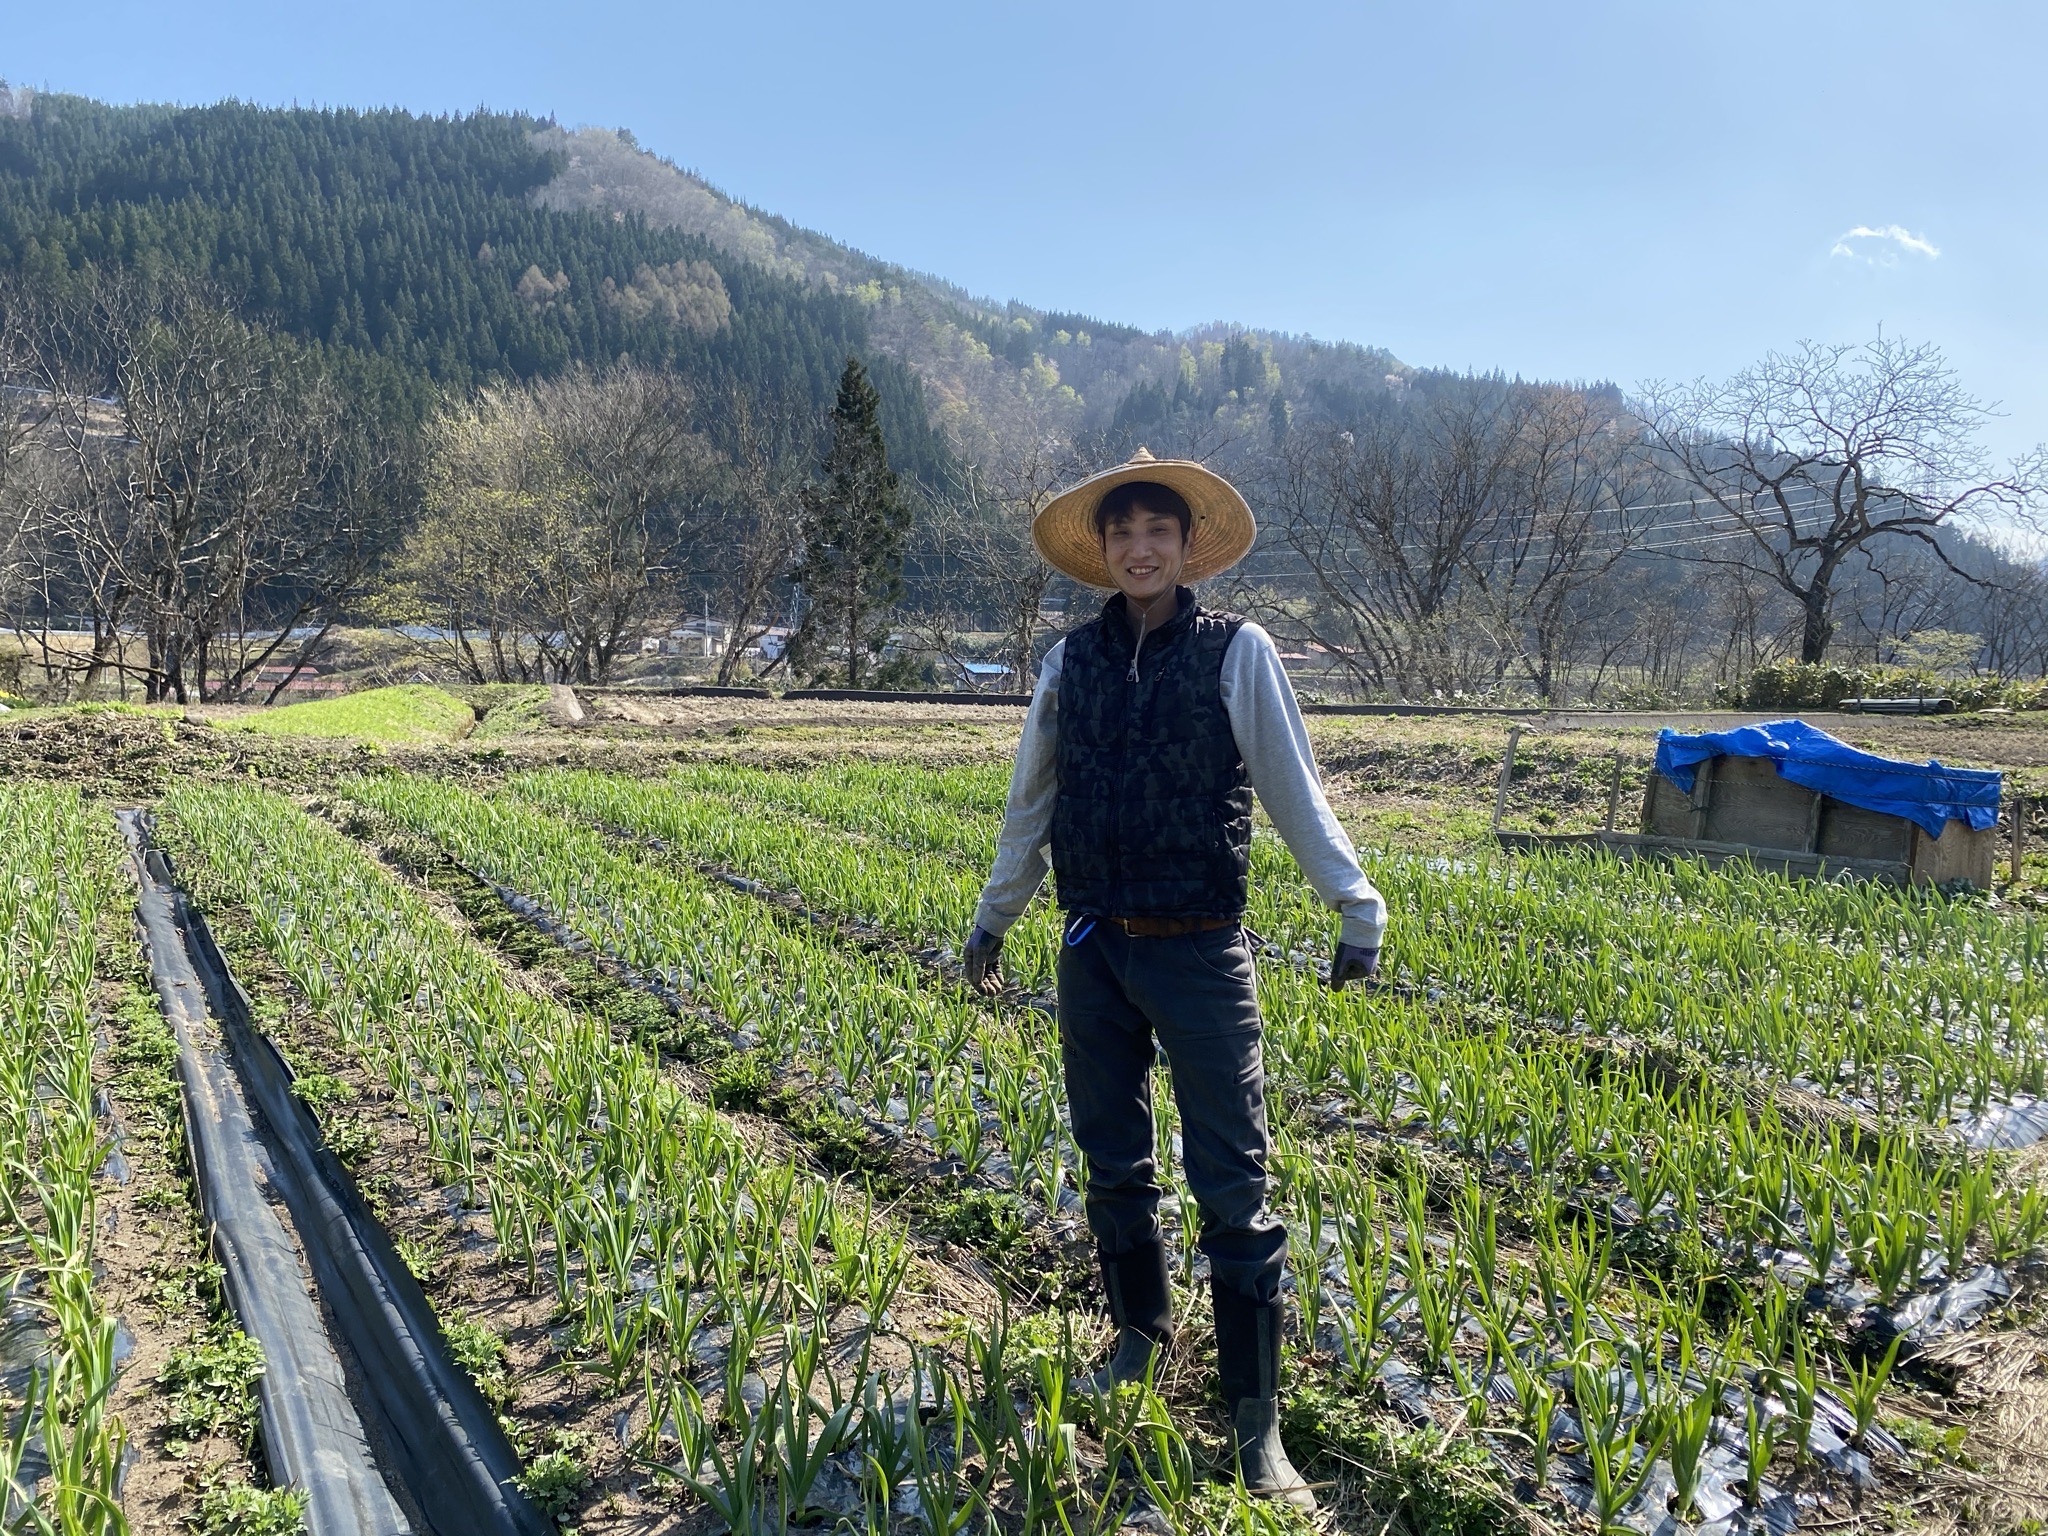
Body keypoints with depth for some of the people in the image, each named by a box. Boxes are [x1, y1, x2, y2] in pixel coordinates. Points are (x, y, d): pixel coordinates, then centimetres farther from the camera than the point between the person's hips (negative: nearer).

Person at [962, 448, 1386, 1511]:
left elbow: (1293, 792, -1)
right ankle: (1141, 1334, 38)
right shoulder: (1071, 660, 6)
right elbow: (1030, 804, 16)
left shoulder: (1237, 651, -4)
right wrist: (993, 918, 22)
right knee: (1112, 1166, 16)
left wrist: (1357, 908, -7)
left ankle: (1256, 1420, 11)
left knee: (1232, 1185, -1)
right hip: (1091, 948, 4)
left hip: (1198, 953, -3)